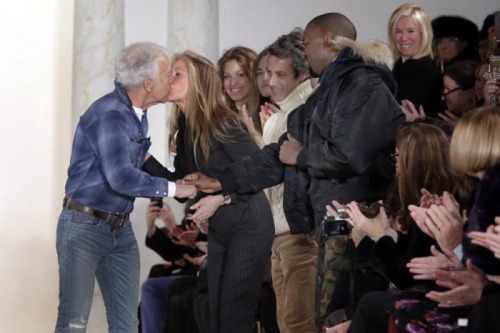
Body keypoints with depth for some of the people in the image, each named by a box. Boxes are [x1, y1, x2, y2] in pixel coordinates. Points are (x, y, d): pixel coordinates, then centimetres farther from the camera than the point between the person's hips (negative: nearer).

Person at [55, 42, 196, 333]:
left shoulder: (137, 114, 8)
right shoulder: (108, 114, -21)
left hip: (121, 228, 8)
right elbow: (121, 177, -30)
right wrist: (172, 189, -20)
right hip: (85, 226, -8)